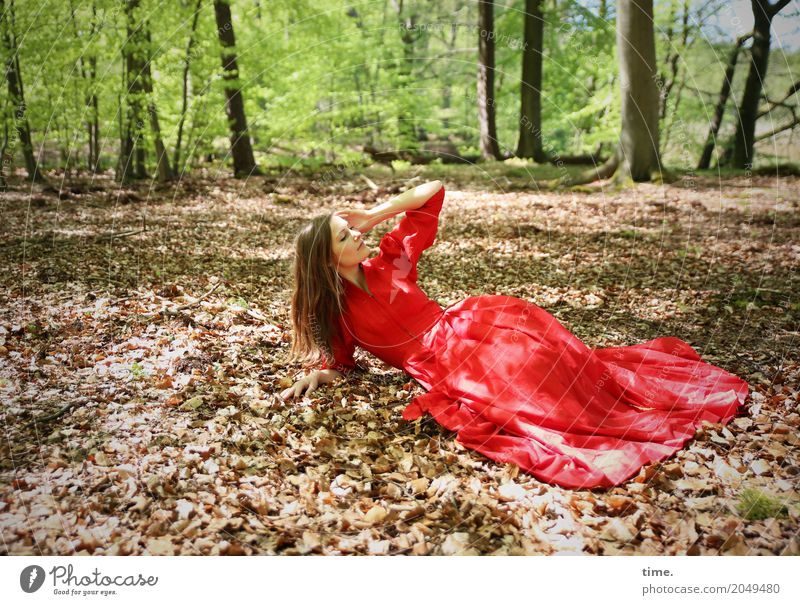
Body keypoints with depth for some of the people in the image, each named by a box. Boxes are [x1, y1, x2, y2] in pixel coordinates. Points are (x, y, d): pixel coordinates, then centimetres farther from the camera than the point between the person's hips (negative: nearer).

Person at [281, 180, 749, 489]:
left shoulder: (387, 262, 3)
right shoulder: (334, 310, 6)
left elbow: (432, 191, 3)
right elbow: (341, 360, 16)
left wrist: (374, 215, -1)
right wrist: (316, 374, -5)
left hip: (475, 329, 0)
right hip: (447, 367, 0)